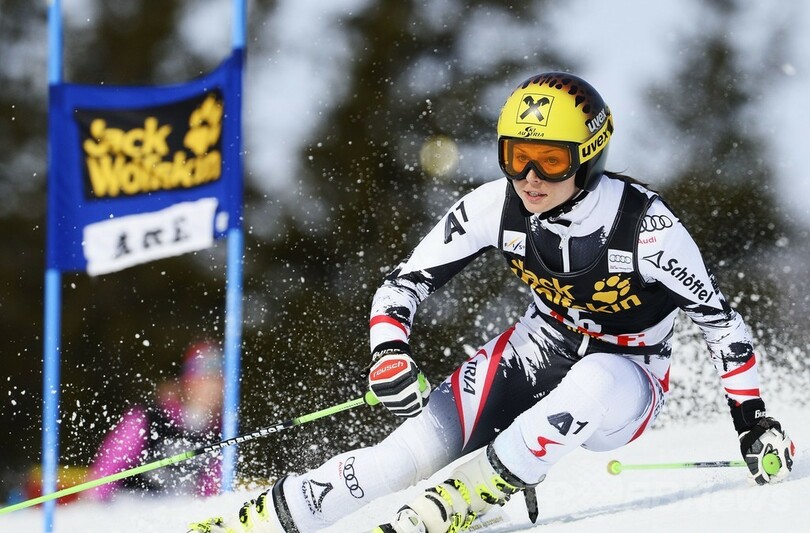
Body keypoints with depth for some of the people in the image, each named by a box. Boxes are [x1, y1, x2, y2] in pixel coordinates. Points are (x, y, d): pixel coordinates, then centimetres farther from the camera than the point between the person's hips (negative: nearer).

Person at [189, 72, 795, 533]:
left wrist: (754, 419, -17)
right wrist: (391, 355, -27)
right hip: (542, 348, 3)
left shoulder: (644, 225, -27)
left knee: (596, 383, -41)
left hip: (626, 379, -3)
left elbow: (718, 316, -15)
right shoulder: (498, 206, -17)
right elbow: (407, 281, -9)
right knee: (419, 446, -20)